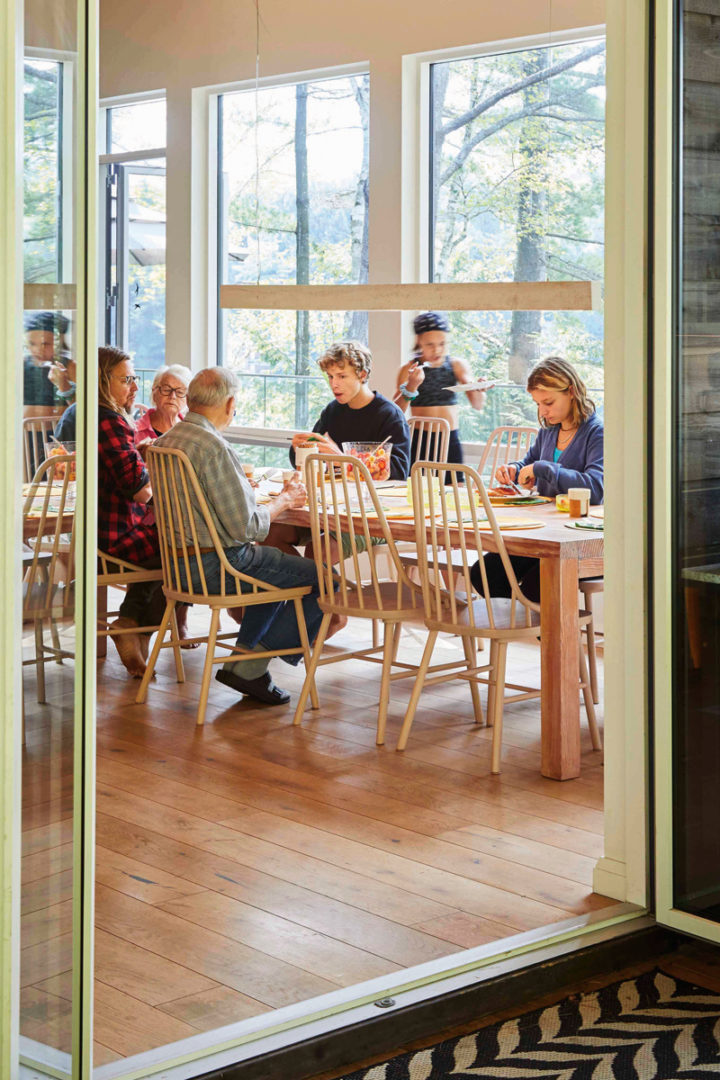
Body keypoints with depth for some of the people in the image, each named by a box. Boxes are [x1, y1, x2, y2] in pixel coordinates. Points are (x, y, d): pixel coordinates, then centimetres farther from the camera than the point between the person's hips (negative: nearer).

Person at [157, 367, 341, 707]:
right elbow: (245, 528, -22)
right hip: (216, 566, -10)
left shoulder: (165, 441, 5)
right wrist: (283, 501, -5)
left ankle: (244, 655, 23)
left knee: (275, 566, 31)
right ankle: (249, 666, 3)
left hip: (179, 561, 10)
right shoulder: (214, 447, -22)